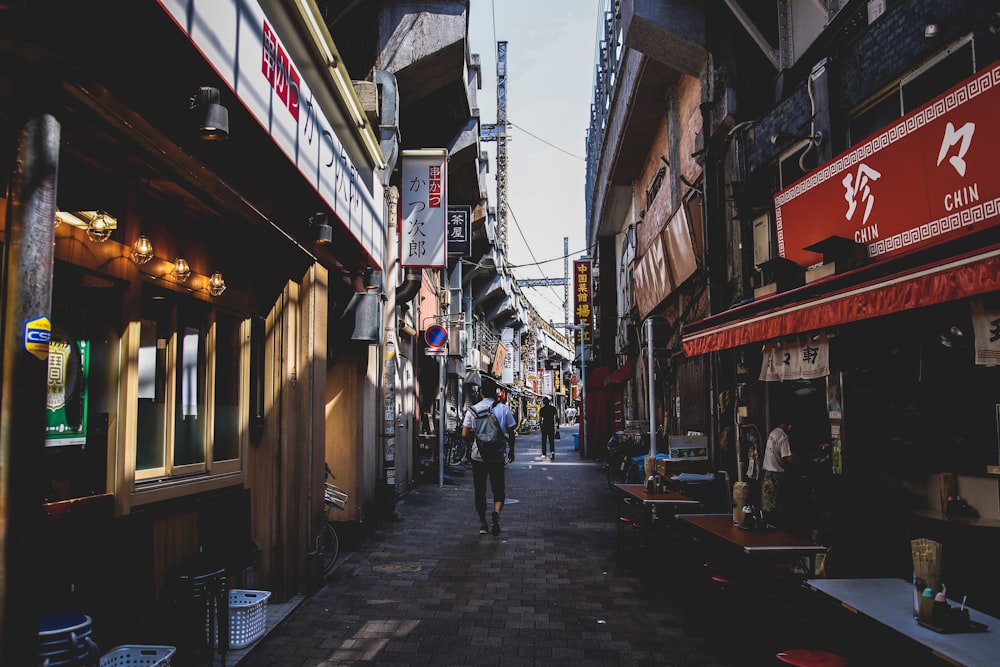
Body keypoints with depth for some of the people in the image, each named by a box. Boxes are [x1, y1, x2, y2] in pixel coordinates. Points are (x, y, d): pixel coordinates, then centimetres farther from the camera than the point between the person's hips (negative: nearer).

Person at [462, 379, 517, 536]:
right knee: (499, 488, 9)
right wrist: (511, 451, 15)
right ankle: (496, 512, -19)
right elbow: (511, 433, 1)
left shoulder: (472, 410, -3)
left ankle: (482, 524, 16)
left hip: (478, 456, 0)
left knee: (480, 490, 12)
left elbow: (465, 434, -6)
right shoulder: (504, 409, -2)